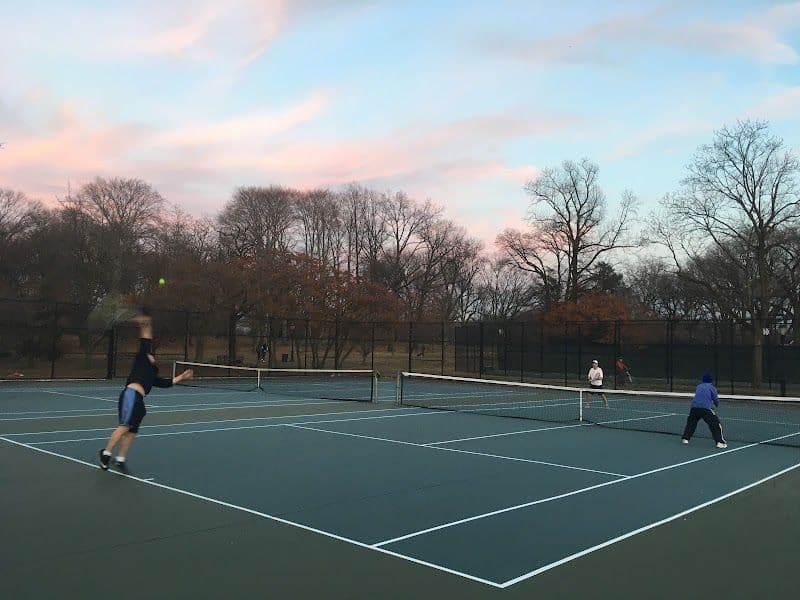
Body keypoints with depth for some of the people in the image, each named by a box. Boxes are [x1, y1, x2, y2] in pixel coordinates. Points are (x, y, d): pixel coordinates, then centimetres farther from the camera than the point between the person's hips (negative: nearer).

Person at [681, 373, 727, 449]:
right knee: (715, 424, 1)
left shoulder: (698, 386, 21)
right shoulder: (712, 387, 8)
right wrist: (716, 405, 32)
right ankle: (719, 442, -9)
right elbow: (716, 400, 9)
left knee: (691, 423, 24)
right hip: (706, 408, -4)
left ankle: (685, 438, 22)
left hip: (694, 407, 5)